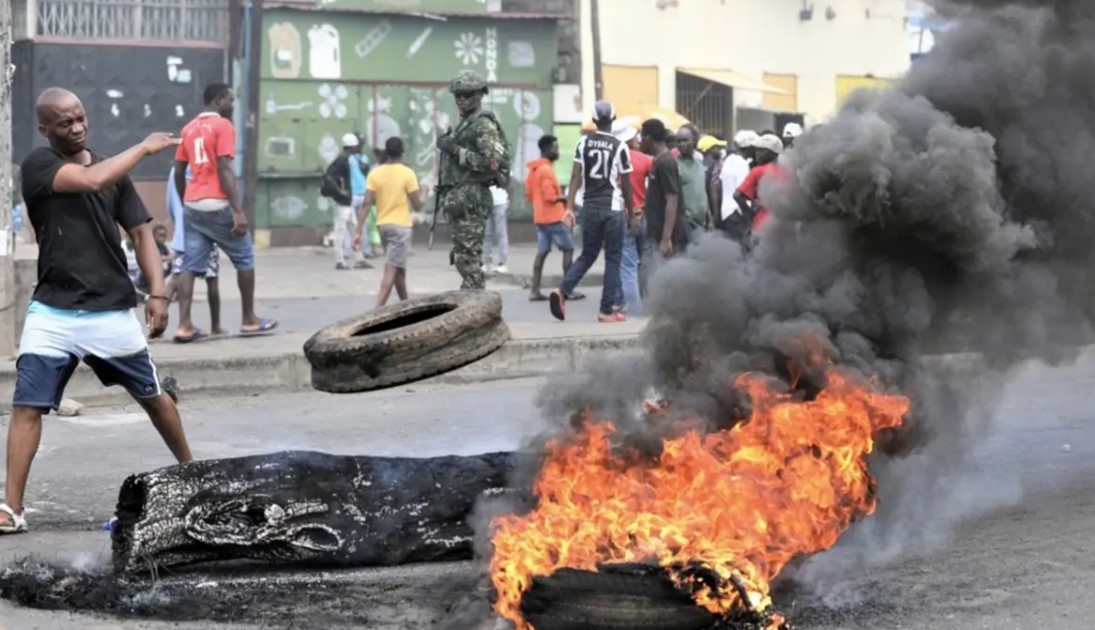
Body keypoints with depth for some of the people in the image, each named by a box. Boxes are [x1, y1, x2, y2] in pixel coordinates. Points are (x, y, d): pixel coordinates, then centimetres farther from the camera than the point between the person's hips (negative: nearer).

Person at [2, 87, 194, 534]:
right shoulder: (38, 165, -6)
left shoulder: (113, 171, 7)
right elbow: (90, 180, -23)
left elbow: (140, 232, 7)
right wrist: (144, 148, -13)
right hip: (53, 313, -3)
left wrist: (157, 293, -4)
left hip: (112, 312, 3)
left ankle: (190, 470, 36)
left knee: (152, 395, 15)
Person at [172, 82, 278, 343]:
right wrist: (238, 210, -18)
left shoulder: (189, 128, 15)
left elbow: (178, 172, 16)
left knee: (191, 265, 3)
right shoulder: (223, 126, -7)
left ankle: (184, 325, -7)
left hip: (192, 206, 7)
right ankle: (249, 320, 13)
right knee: (244, 258, 8)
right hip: (217, 206, -7)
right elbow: (224, 169, -16)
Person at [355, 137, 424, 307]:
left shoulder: (375, 173, 0)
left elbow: (367, 203, -6)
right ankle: (378, 310, -22)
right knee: (391, 270, -9)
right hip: (401, 226, -5)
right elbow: (418, 206, -7)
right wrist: (423, 197, 15)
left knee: (398, 268, 21)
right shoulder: (408, 174, -9)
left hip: (382, 225, 5)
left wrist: (359, 231, -6)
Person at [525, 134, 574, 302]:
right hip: (554, 217, -9)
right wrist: (564, 198, -7)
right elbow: (550, 196, -20)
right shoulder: (547, 170, -17)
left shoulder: (533, 170, 13)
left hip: (540, 217, 9)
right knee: (568, 249, 0)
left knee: (542, 252, 6)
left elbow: (529, 194, 19)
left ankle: (535, 292, 0)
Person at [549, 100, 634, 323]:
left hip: (590, 207, 4)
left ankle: (563, 291, -6)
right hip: (612, 208, -4)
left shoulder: (583, 143, 2)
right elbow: (626, 184, -2)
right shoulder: (619, 147, -6)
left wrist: (569, 207, -5)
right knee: (612, 258, 5)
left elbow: (575, 177, -4)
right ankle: (608, 310, 4)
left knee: (587, 254, 15)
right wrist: (631, 211, 9)